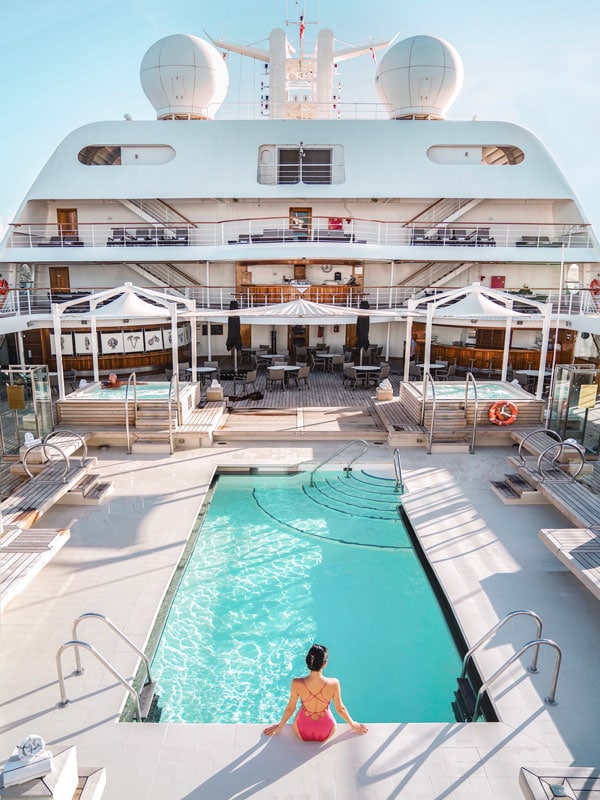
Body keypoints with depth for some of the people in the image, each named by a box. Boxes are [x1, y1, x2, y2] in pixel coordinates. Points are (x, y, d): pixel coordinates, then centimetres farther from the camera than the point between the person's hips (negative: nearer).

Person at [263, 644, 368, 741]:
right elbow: (340, 709, -10)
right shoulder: (334, 683, -28)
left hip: (302, 733, 0)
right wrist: (353, 724, 10)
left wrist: (279, 726, 10)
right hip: (326, 734, 0)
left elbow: (290, 708, -11)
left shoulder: (297, 683, -27)